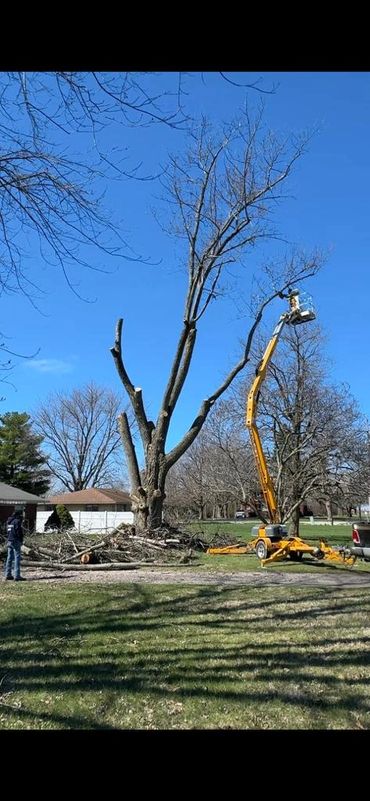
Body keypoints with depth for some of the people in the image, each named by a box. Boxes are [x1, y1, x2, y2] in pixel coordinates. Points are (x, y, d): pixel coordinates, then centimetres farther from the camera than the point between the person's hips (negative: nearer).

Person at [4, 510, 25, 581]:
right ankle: (17, 576, -8)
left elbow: (7, 531, 17)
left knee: (9, 558, 13)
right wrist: (21, 540, -5)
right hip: (16, 541, -9)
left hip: (9, 541, 9)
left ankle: (8, 575, 17)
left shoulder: (9, 521, 14)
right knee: (17, 558, -6)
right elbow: (19, 532, -15)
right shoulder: (17, 521, -13)